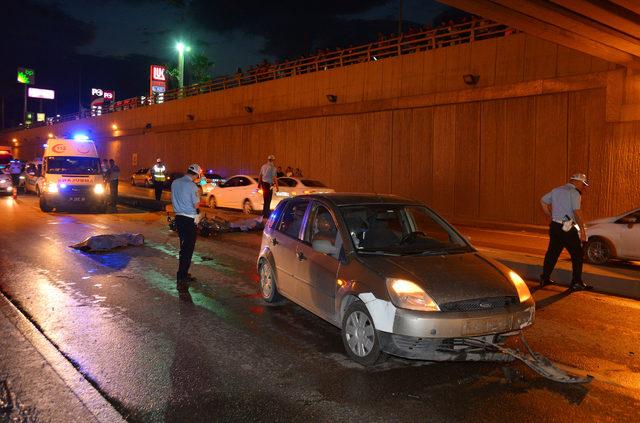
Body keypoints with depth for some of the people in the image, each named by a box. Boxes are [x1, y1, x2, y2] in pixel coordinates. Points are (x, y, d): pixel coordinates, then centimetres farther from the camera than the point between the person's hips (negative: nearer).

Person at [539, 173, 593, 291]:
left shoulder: (556, 190, 12)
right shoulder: (574, 193, -11)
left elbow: (543, 201, 19)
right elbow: (577, 212, -19)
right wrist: (582, 229, -15)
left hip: (554, 226, 7)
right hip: (568, 228, -7)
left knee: (552, 252, 16)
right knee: (577, 255, 3)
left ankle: (545, 278, 20)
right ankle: (576, 282, 3)